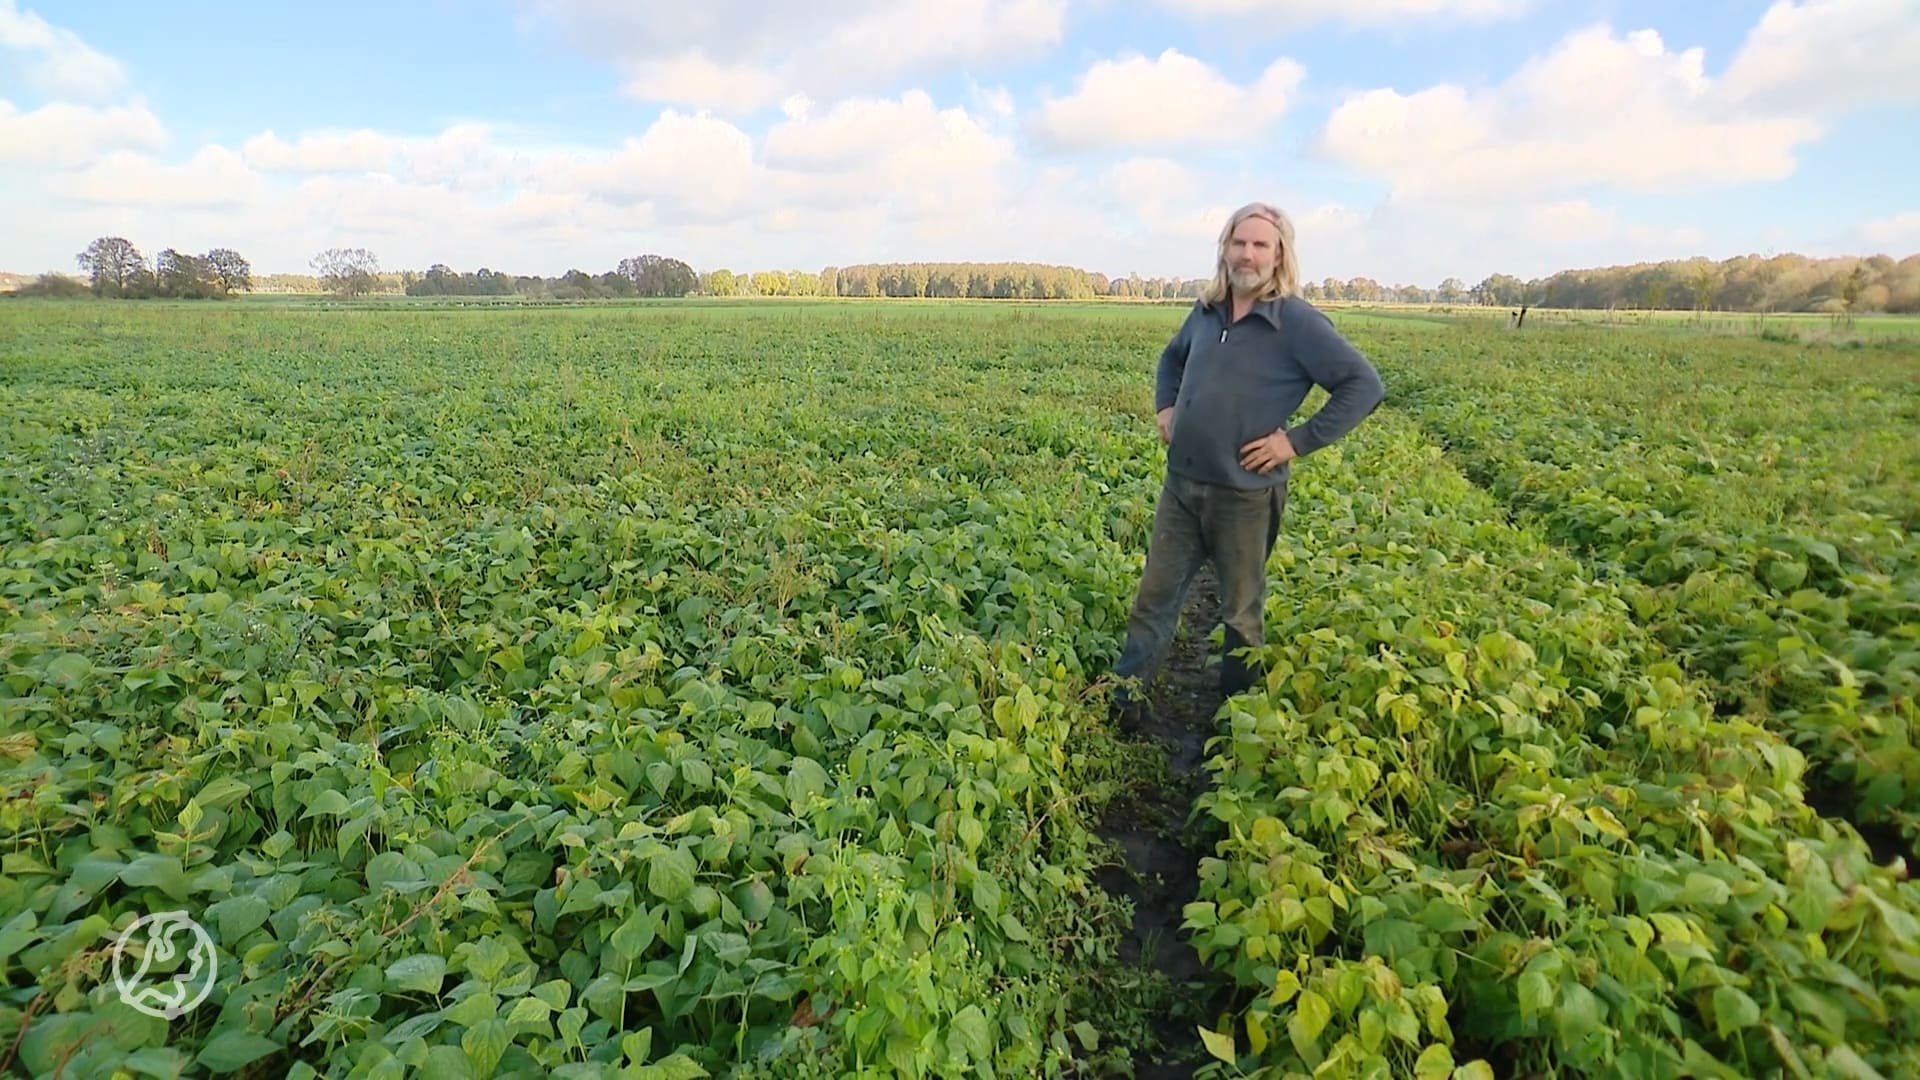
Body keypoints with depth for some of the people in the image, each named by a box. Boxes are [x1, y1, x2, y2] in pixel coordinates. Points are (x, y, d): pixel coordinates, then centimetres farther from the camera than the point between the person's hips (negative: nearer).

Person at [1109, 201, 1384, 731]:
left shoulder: (1299, 323, -12)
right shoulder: (1205, 311, 7)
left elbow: (1365, 386, -12)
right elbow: (1173, 358, 28)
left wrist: (1299, 441, -16)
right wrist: (1165, 408, 12)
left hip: (1244, 494, -5)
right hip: (1181, 484, 6)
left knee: (1242, 612, 11)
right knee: (1156, 596, 11)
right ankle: (1123, 701, 23)